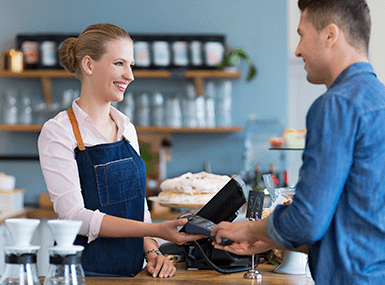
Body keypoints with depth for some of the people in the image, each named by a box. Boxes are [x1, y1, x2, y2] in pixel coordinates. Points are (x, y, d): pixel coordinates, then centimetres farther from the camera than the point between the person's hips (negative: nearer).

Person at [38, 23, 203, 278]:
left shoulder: (127, 129, 14)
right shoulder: (58, 132, -7)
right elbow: (74, 215, -15)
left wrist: (151, 251, 0)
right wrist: (156, 231, -20)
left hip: (132, 270, 6)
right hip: (84, 272, -5)